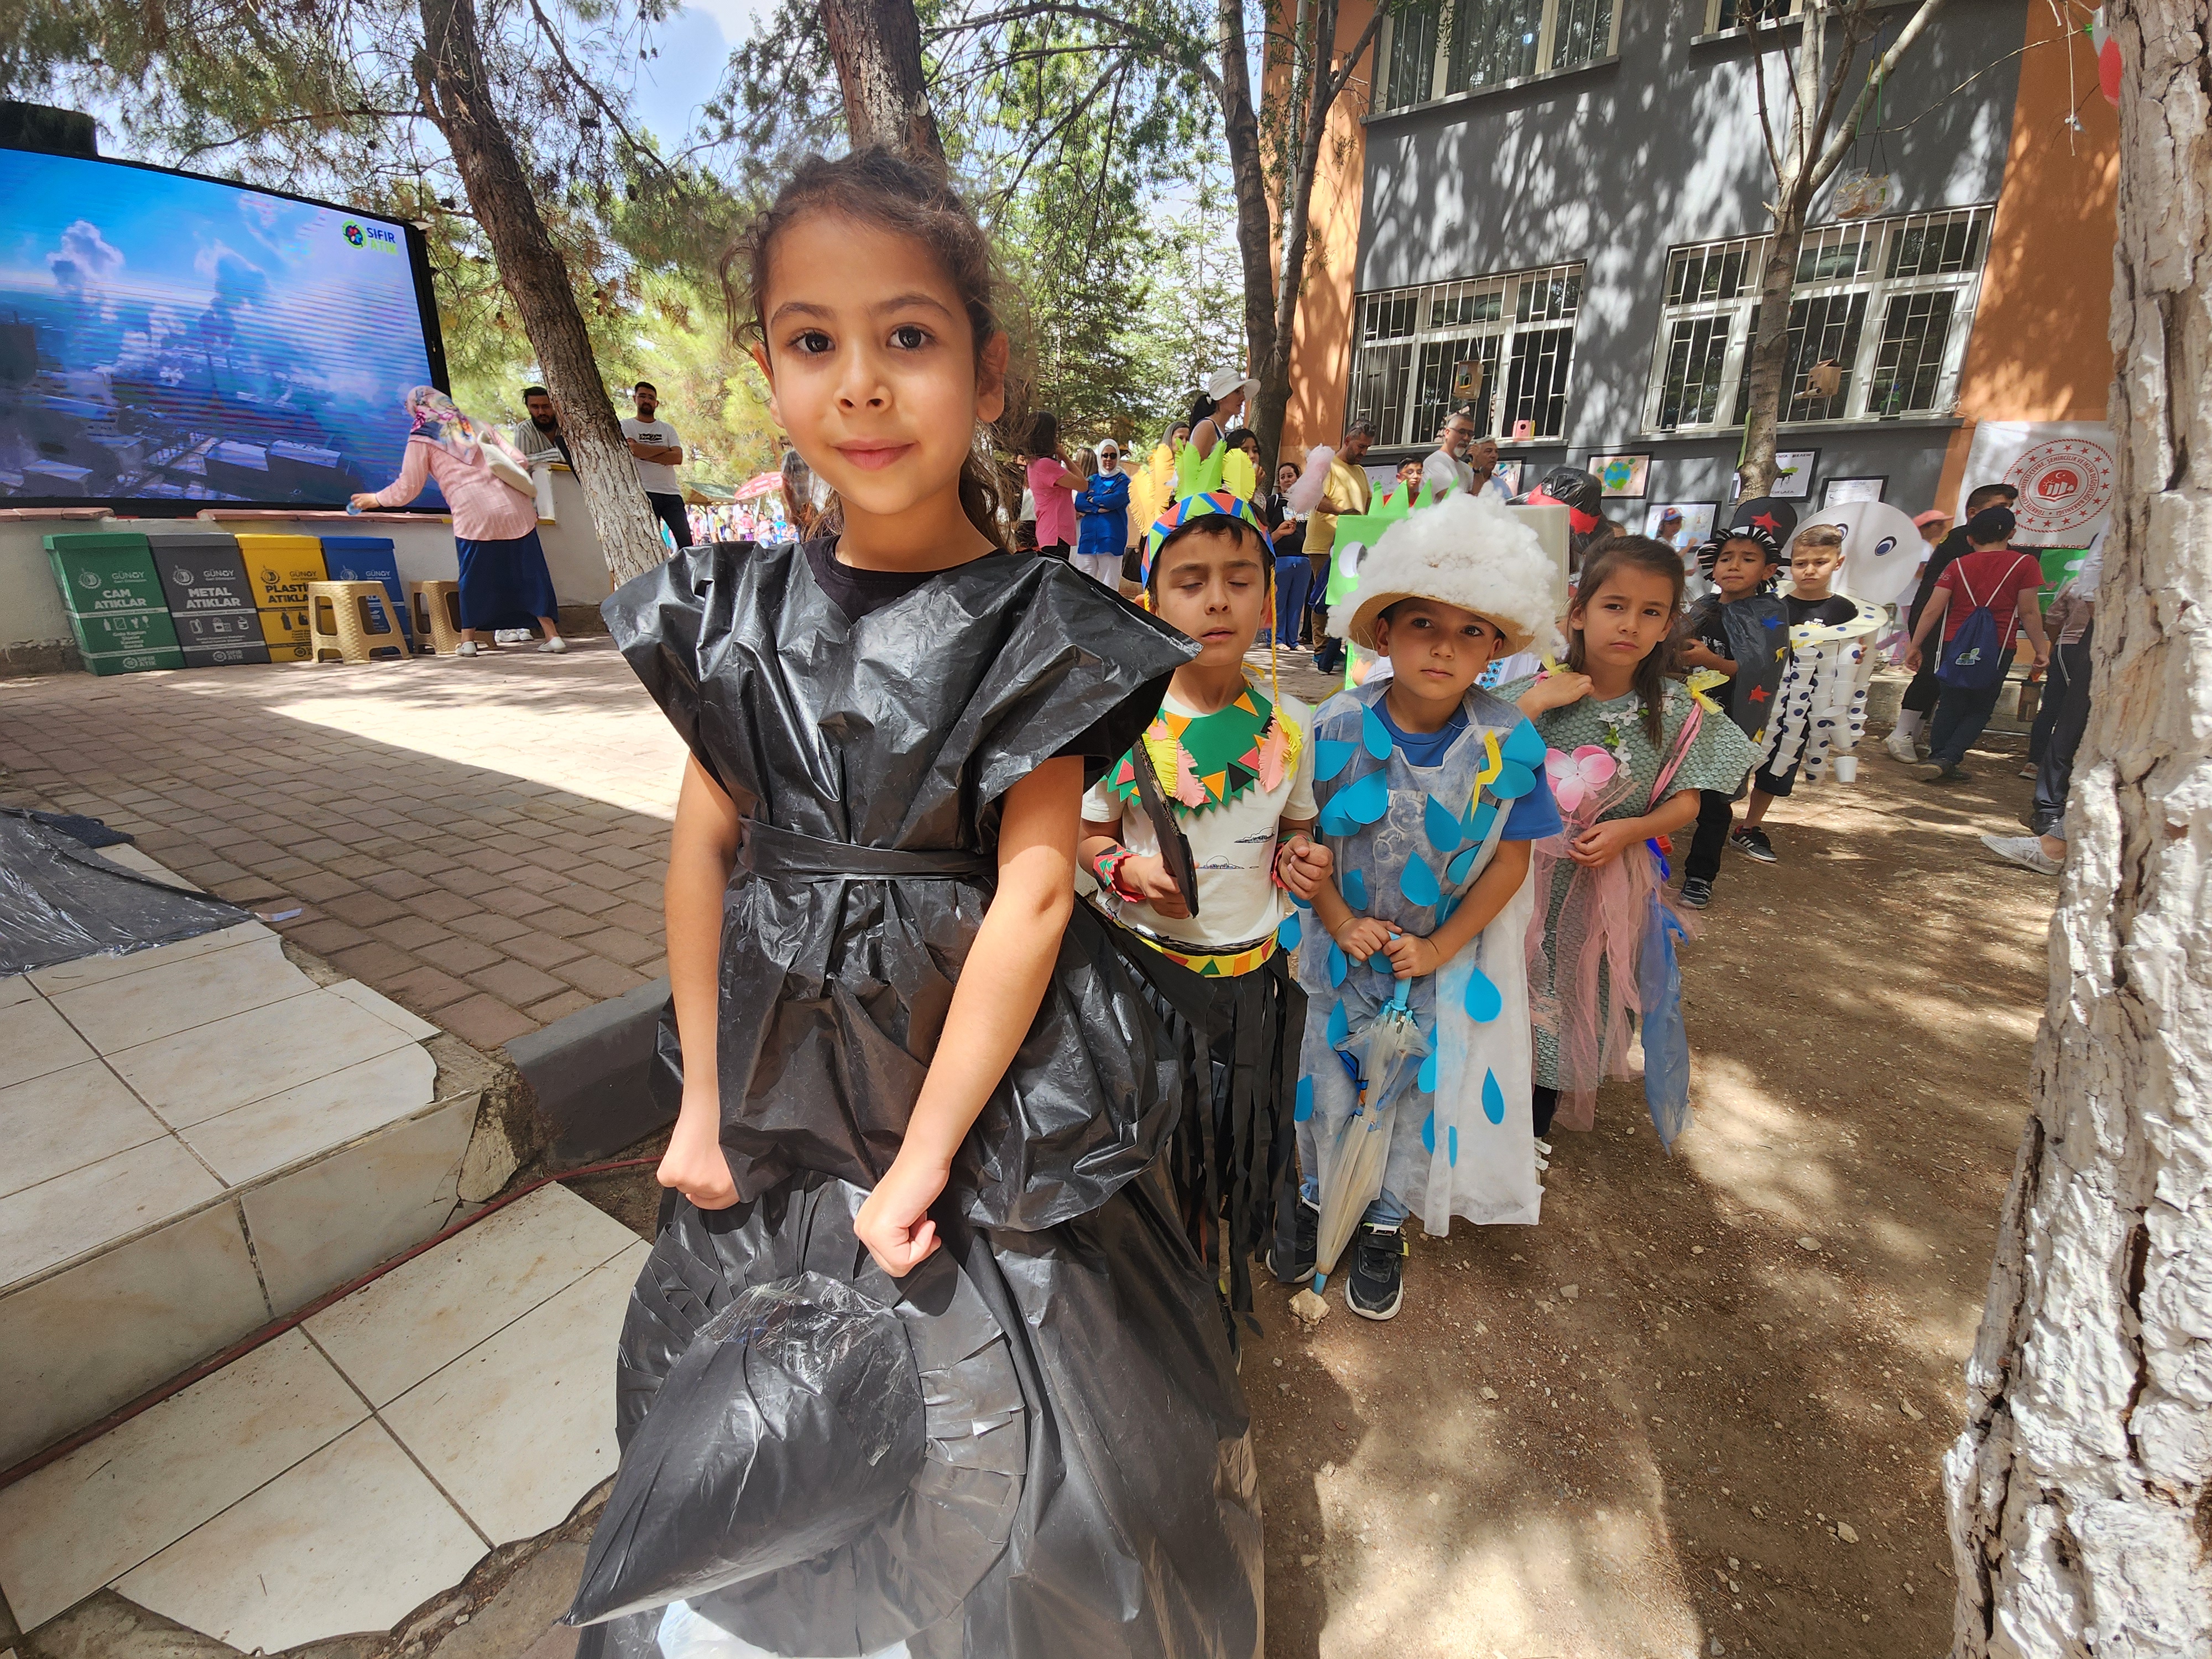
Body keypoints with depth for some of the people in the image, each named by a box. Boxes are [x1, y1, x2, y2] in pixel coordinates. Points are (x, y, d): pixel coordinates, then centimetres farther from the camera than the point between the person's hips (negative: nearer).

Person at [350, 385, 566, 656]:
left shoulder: (421, 438, 11)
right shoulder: (478, 425, 22)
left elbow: (407, 487, 10)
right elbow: (518, 460, 12)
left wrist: (374, 499, 27)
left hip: (474, 515, -3)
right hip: (515, 509, 3)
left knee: (474, 577, 9)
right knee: (530, 573, 5)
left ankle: (468, 639, 13)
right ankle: (553, 635, -1)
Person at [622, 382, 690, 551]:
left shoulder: (667, 429, 17)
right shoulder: (627, 426, 9)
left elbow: (678, 458, 1)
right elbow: (634, 449, -11)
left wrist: (646, 454, -5)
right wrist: (664, 450, 0)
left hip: (672, 493, 3)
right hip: (645, 493, -3)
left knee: (686, 541, -7)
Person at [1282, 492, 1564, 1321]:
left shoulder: (1507, 744, -15)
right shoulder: (1336, 728, -17)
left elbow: (1511, 859, -9)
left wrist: (1441, 947, -14)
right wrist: (1342, 924, -19)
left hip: (1447, 957, 1)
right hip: (1343, 947, 0)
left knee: (1420, 1092, 17)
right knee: (1328, 1085, 16)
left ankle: (1386, 1221, 43)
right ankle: (1318, 1195, 45)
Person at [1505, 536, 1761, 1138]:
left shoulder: (1674, 709, -4)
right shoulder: (1537, 690, -11)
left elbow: (1686, 802, 1)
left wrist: (1628, 830, -16)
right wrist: (1534, 703, -24)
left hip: (1609, 882, 2)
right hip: (1528, 873, -2)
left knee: (1572, 1005, 15)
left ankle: (1535, 1129, 38)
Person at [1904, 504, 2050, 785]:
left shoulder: (1958, 565, 3)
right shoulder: (2024, 563, -1)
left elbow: (1932, 610, -3)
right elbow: (2029, 612, -4)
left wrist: (1915, 646, 3)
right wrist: (2041, 649, 3)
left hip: (1955, 646, 2)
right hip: (1997, 650, -1)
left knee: (1950, 706, 12)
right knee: (1980, 709, 8)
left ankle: (1937, 760, 9)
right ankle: (1947, 759, -8)